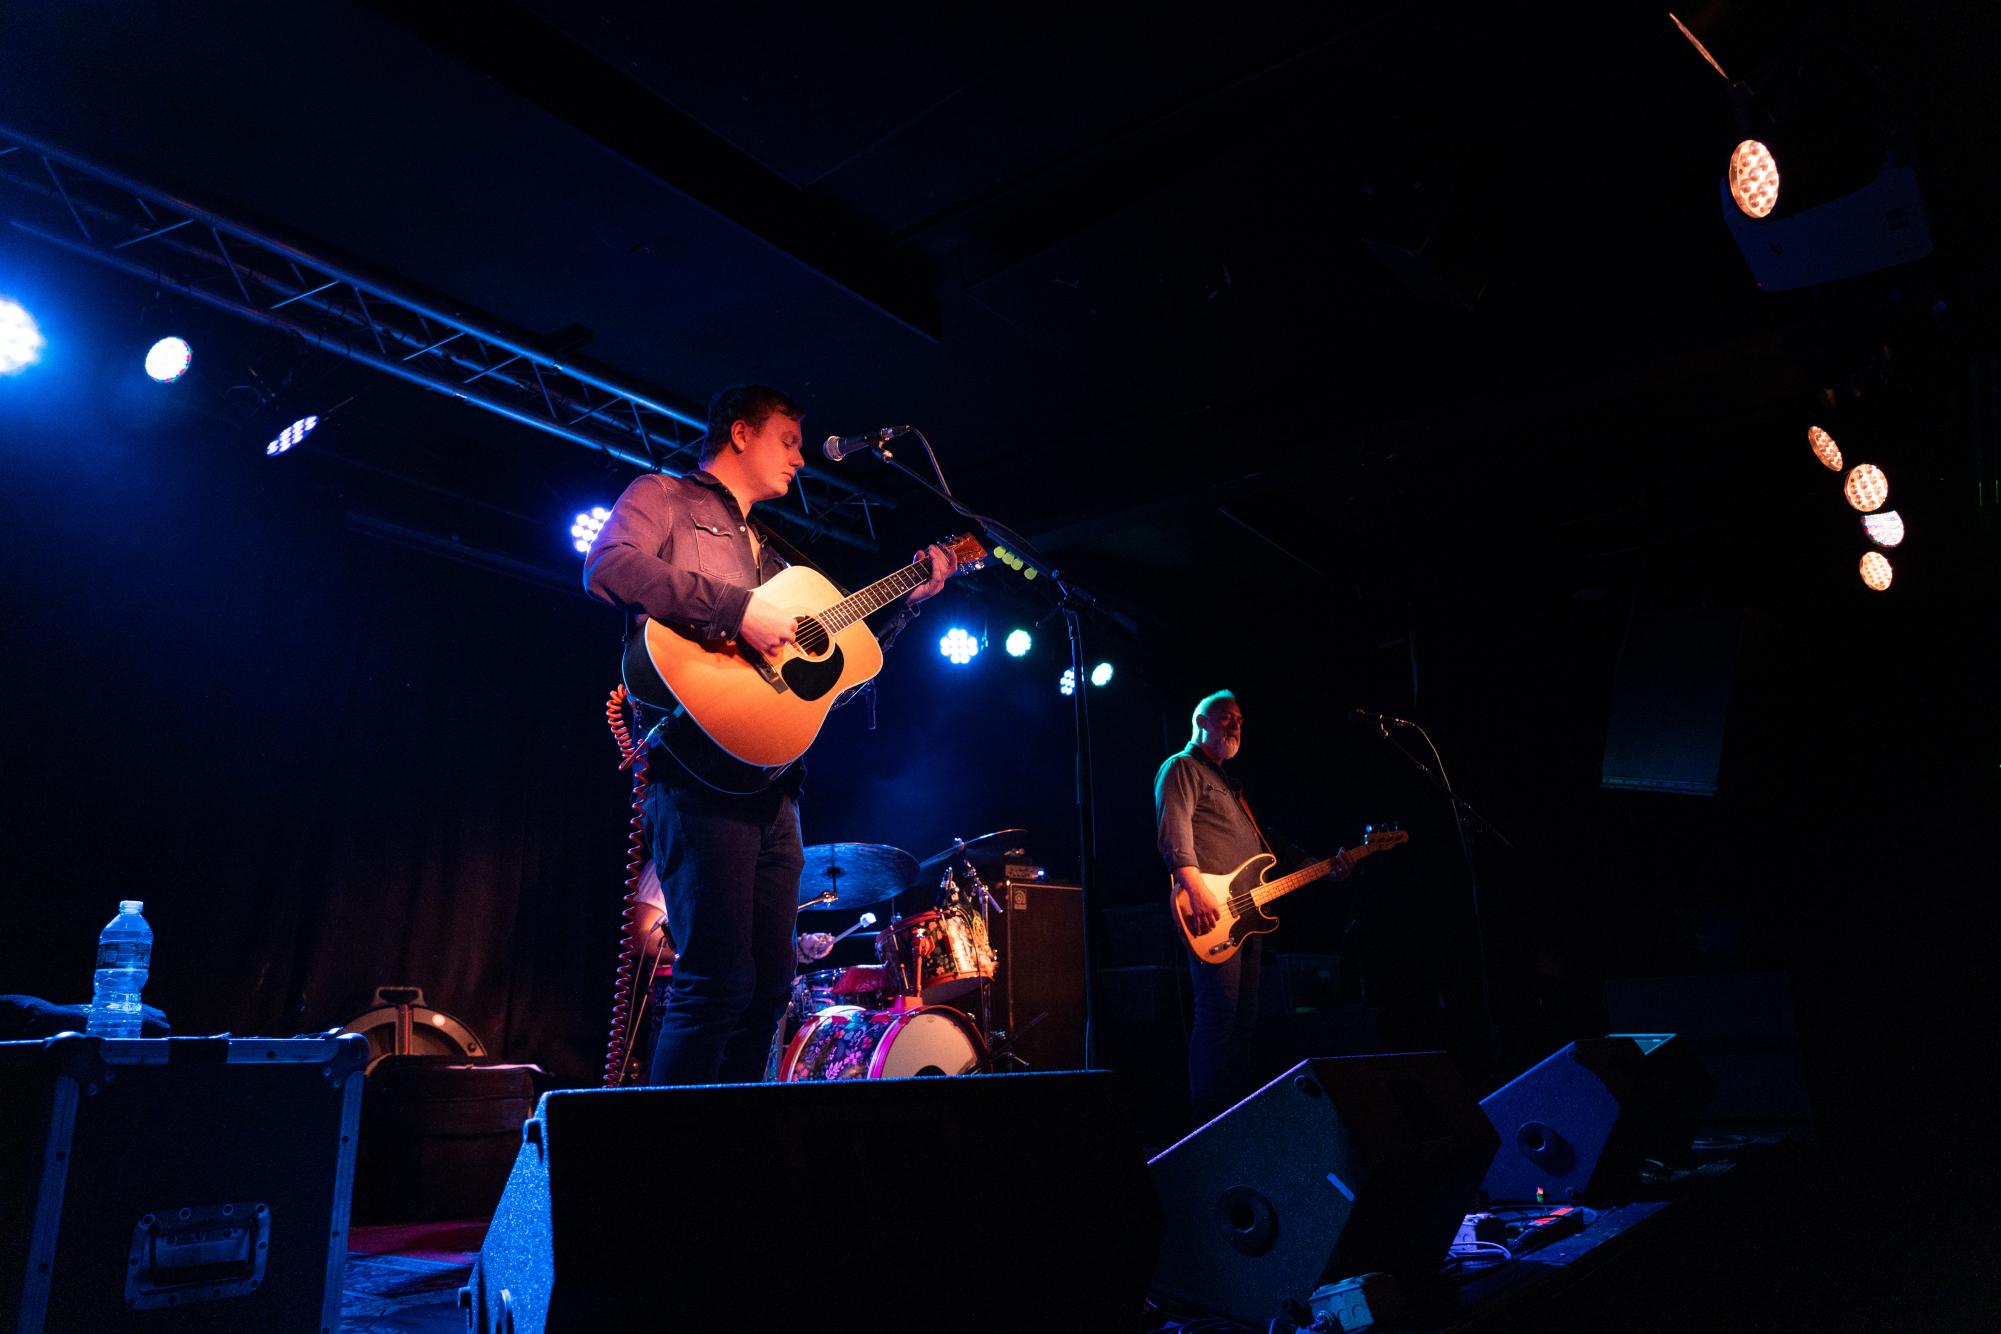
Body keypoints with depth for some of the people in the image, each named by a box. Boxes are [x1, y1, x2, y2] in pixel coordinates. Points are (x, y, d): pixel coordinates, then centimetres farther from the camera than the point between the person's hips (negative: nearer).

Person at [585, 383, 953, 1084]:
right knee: (718, 981, -15)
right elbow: (608, 567, -14)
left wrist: (911, 594, 25)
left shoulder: (766, 547, 31)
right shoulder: (664, 496, 8)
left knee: (768, 986, 8)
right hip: (703, 768, -8)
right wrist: (737, 609, -20)